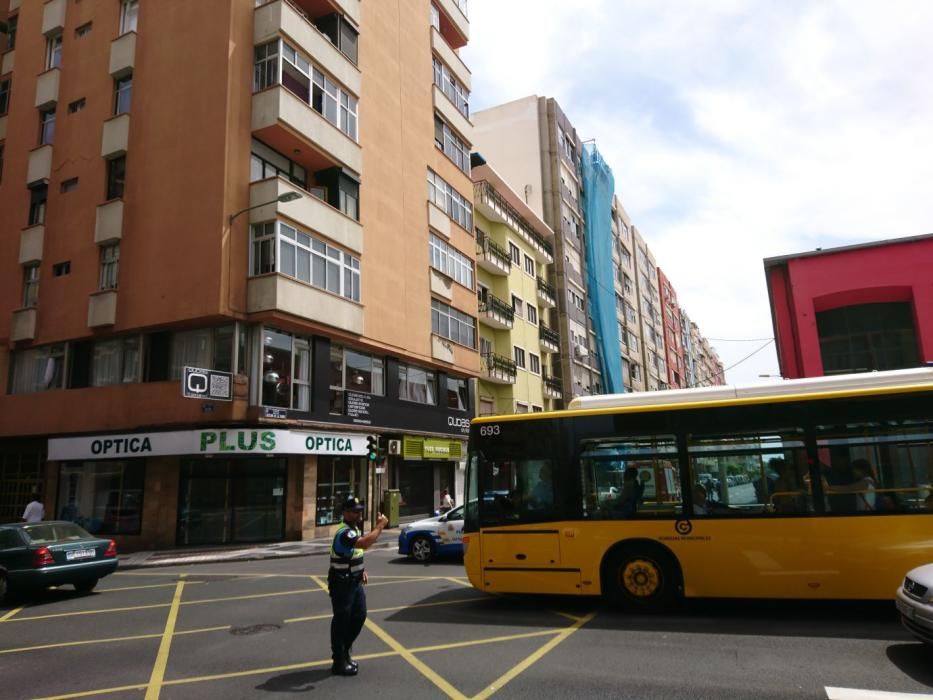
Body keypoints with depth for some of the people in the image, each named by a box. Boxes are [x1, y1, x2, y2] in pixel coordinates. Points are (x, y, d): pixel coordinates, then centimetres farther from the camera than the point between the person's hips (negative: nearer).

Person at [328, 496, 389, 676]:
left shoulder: (355, 528, 9)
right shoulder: (344, 532, -24)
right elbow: (364, 543, -43)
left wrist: (361, 570, 9)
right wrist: (379, 527, -34)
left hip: (354, 582, 10)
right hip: (341, 584, -10)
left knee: (359, 616, 15)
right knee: (341, 621, 0)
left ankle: (345, 653, 31)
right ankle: (339, 662, 11)